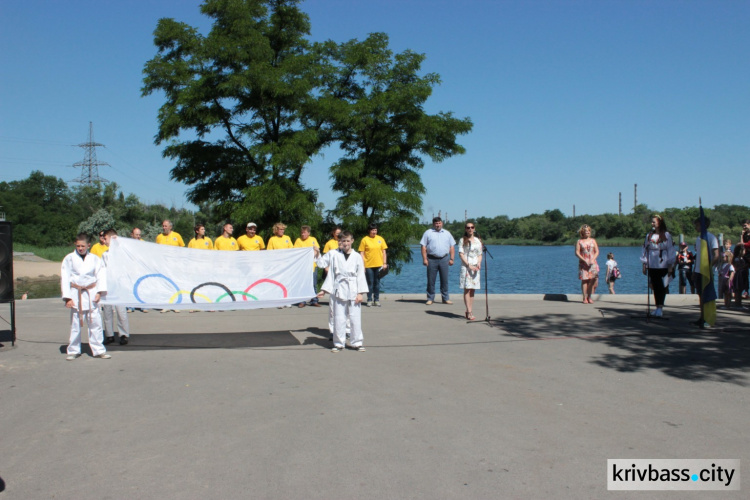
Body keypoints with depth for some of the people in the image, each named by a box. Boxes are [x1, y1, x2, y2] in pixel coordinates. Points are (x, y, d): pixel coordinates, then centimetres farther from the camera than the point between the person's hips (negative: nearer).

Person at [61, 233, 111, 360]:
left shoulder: (94, 259, 4)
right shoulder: (69, 258, 1)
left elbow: (101, 275, 3)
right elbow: (65, 278, 1)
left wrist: (99, 292, -9)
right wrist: (67, 297, -4)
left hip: (91, 293, 1)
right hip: (76, 294, -1)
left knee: (95, 322, 1)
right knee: (75, 324, 4)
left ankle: (98, 350, 9)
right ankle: (73, 350, 18)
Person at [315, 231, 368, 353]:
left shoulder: (357, 256, 2)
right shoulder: (333, 254, 4)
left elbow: (361, 275, 2)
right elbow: (322, 263, 14)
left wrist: (360, 293, -2)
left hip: (353, 290, 0)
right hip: (339, 289, 1)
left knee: (355, 317, 2)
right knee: (339, 318, 4)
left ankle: (357, 342, 15)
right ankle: (339, 343, 16)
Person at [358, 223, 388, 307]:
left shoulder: (380, 239, 5)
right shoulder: (364, 240, -2)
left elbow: (384, 252, 9)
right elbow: (361, 253, -2)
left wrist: (384, 263, 2)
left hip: (379, 265, 2)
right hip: (368, 265, -2)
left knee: (377, 283, 8)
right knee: (370, 283, 2)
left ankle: (376, 300, 16)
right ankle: (369, 300, 11)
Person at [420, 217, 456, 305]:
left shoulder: (447, 233, 15)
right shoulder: (428, 233, 6)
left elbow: (452, 247, 14)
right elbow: (423, 247, 1)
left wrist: (451, 259, 4)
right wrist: (425, 259, -7)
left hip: (444, 259, 2)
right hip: (432, 259, -2)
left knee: (444, 279, 3)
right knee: (431, 280, 0)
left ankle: (446, 298, 10)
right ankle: (430, 299, 8)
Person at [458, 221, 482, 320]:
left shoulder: (478, 241, 15)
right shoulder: (462, 240, 2)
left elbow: (480, 254, 15)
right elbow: (461, 254, -5)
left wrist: (479, 263, -5)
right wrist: (469, 265, -15)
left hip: (475, 267, 5)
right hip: (466, 266, -4)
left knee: (472, 290, 4)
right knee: (467, 289, -9)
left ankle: (469, 311, 9)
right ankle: (469, 312, -12)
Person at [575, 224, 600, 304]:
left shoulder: (593, 240, 12)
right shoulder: (579, 242, 5)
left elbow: (597, 252, 8)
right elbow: (577, 253, -3)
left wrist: (593, 260, -8)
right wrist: (584, 260, -13)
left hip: (592, 263, 2)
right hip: (583, 263, -2)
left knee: (593, 279, -8)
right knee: (584, 280, -4)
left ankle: (589, 297, 5)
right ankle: (585, 298, 1)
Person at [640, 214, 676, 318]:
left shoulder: (666, 235, -2)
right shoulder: (649, 235, 8)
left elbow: (670, 251, -1)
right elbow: (645, 250, 11)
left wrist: (670, 266, -4)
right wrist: (644, 265, 7)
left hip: (663, 266, -3)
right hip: (652, 266, 3)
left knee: (662, 287, -4)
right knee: (655, 287, 5)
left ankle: (660, 307, -2)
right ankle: (658, 308, 12)